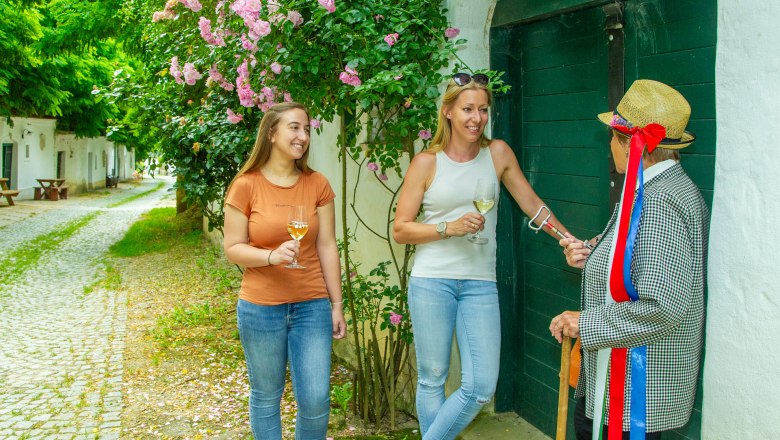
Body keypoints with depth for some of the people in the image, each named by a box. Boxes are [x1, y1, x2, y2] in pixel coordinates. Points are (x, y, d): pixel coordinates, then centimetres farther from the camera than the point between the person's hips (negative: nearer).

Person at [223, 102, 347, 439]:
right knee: (266, 398, 12)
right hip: (260, 309, -1)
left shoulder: (317, 185, 0)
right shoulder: (246, 186, -6)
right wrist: (272, 255, -21)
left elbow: (327, 248, 3)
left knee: (316, 400, 2)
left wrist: (337, 304, 4)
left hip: (312, 307, 1)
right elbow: (232, 249, -3)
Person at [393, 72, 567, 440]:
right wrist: (450, 228, -13)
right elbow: (400, 230, -1)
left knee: (481, 387, -2)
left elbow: (531, 203, 13)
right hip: (432, 281, -2)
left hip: (480, 283, 2)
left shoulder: (498, 153, 5)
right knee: (432, 379, 6)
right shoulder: (426, 163, -2)